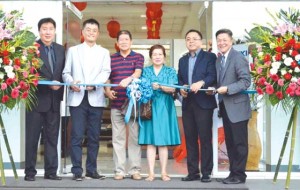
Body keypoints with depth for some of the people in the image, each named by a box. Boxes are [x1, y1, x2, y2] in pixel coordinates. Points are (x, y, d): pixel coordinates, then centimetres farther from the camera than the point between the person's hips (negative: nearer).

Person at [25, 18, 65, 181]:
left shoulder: (60, 49, 12)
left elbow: (62, 72, 12)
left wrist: (59, 89, -4)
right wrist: (49, 83, -19)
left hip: (54, 100, 5)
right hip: (36, 99, -5)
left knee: (52, 137, 8)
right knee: (32, 137, 3)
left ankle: (51, 171, 14)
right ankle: (30, 171, 11)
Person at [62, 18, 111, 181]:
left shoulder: (104, 52, 15)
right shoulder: (73, 50, 14)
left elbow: (106, 72, 0)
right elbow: (66, 72, 8)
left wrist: (94, 84, -19)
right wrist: (71, 82, -14)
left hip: (96, 98, 1)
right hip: (77, 98, -1)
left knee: (94, 137, 4)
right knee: (77, 136, -4)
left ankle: (91, 170, 11)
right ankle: (77, 171, -1)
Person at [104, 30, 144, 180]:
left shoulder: (138, 57, 8)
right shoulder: (111, 58, 14)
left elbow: (138, 72, -10)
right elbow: (107, 78, 15)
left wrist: (128, 79, -30)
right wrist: (107, 91, -5)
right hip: (116, 103, 2)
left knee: (135, 136, 1)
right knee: (118, 137, 3)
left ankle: (135, 170, 6)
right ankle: (119, 170, 7)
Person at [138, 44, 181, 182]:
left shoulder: (170, 71, 9)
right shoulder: (145, 71, 12)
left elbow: (172, 89, -4)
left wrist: (160, 87, -21)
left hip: (164, 109, -1)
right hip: (149, 108, 1)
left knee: (163, 142, -1)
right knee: (150, 142, -2)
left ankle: (164, 172, 4)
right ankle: (151, 172, 0)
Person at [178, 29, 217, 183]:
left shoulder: (209, 57, 2)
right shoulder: (182, 60, 21)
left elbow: (213, 76, -11)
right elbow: (179, 79, 16)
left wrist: (201, 83, -28)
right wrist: (181, 88, -4)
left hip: (203, 102, -5)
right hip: (187, 103, 6)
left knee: (205, 138, -4)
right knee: (190, 139, 7)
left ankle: (206, 173, 1)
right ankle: (193, 172, 13)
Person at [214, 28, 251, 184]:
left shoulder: (238, 58, -12)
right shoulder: (218, 60, 14)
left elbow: (246, 81, -20)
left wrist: (227, 89, -25)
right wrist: (214, 89, -1)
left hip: (237, 107, -8)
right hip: (225, 107, 8)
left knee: (239, 143, -1)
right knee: (230, 142, 12)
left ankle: (239, 175, 5)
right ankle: (233, 172, 20)